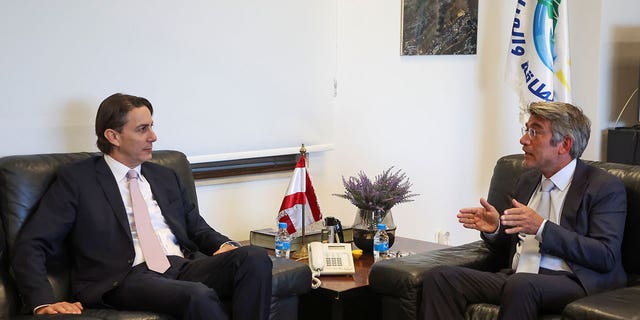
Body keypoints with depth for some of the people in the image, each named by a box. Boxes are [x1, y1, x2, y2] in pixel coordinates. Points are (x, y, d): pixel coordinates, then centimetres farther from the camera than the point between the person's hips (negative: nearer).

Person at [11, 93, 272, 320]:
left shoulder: (165, 177, 23)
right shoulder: (77, 179, 6)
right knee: (199, 296, -36)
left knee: (255, 257, -23)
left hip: (185, 266, 6)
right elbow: (30, 246, 0)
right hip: (126, 277, -6)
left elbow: (197, 228, 28)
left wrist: (224, 246, 2)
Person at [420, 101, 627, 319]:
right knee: (439, 277, -16)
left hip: (571, 282, -6)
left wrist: (542, 228, -18)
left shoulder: (606, 187, 0)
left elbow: (606, 257, -12)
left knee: (520, 284, -39)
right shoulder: (527, 181, 21)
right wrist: (495, 229, 1)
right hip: (516, 277, 6)